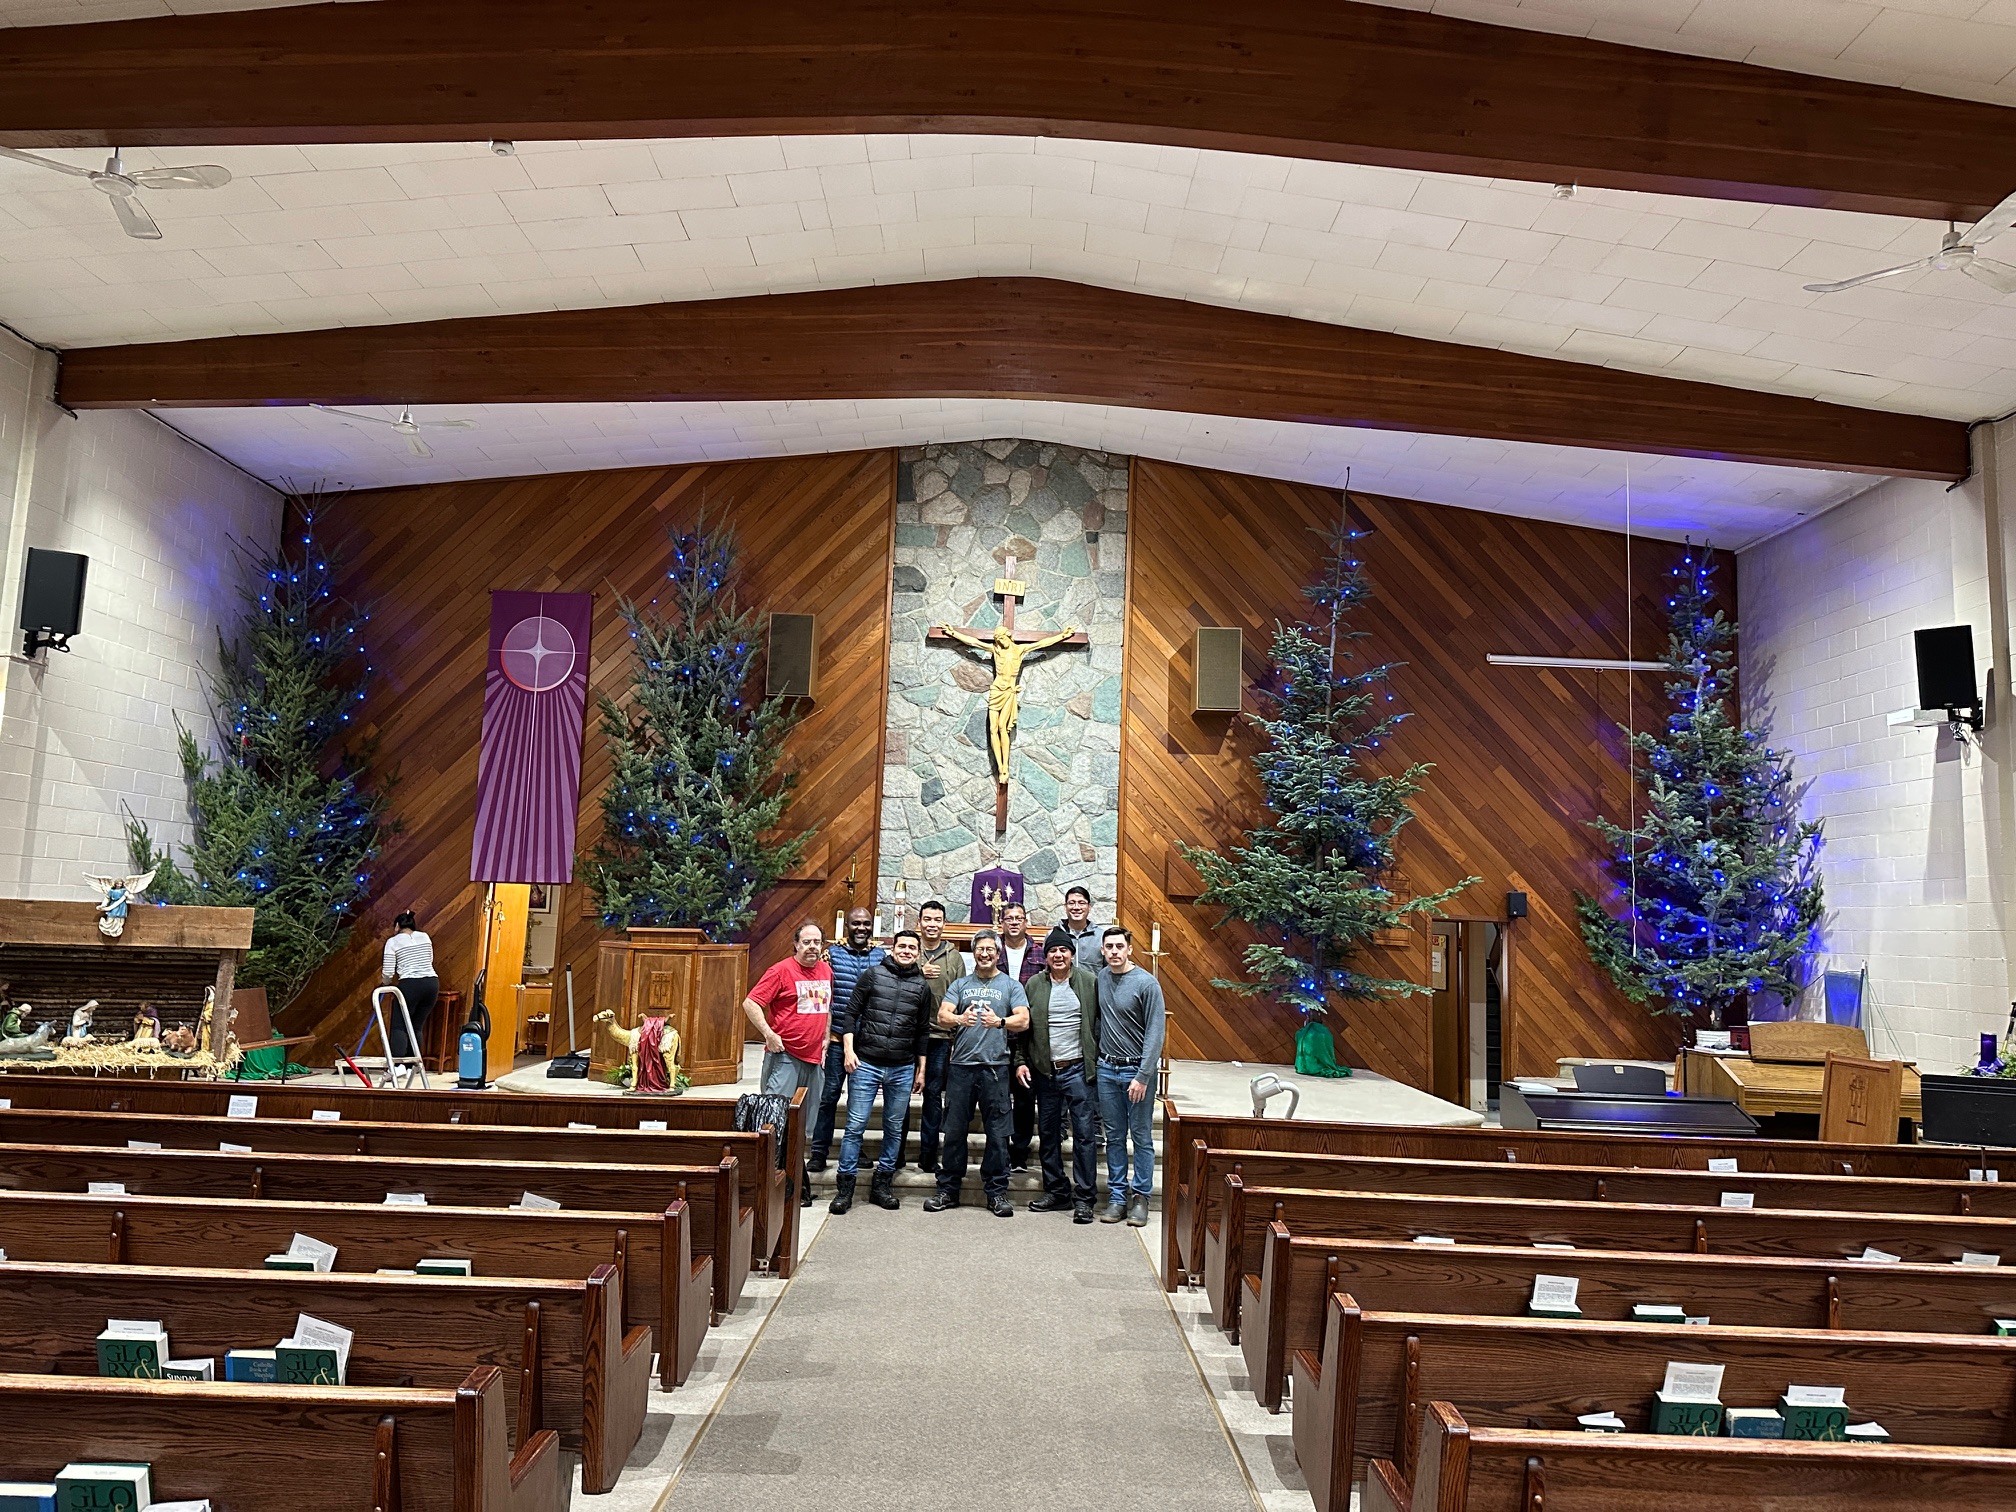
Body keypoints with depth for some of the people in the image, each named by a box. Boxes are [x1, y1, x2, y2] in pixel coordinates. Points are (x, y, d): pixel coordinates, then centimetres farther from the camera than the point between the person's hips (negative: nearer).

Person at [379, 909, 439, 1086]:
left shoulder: (393, 942, 1)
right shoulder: (425, 937, 14)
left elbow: (388, 973, -1)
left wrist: (384, 980, 21)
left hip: (410, 985, -5)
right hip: (432, 983, 5)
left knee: (398, 1026, -1)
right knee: (417, 1026, 11)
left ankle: (397, 1066, -17)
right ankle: (411, 1066, 8)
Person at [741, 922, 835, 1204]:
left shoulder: (826, 971, 11)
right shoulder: (782, 971, -9)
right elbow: (750, 1003, -12)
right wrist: (769, 1035, -17)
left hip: (814, 1058, 7)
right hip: (784, 1056, -6)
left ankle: (799, 1184, 21)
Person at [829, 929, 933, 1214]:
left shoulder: (922, 987, 7)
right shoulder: (873, 975, 0)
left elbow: (923, 1031, 13)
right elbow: (850, 1012, -1)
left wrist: (921, 1067, 12)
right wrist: (848, 1049, -9)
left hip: (902, 1069, 3)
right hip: (866, 1064, -3)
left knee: (894, 1129, 9)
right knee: (856, 1126, -2)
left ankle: (882, 1185, 21)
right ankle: (845, 1187, 6)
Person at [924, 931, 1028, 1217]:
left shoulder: (1011, 985, 8)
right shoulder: (960, 984, 14)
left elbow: (1023, 1021, -4)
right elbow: (942, 1016, 1)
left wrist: (1000, 1022, -24)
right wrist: (959, 1019, -22)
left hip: (995, 1067, -2)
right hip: (961, 1065, 2)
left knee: (997, 1133, 1)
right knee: (954, 1131, 6)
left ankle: (997, 1192, 10)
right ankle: (948, 1190, 16)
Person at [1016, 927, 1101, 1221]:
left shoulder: (1088, 981, -2)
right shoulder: (1034, 985, 5)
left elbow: (1099, 1022, -1)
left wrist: (1097, 1060, -7)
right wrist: (1020, 1061, 2)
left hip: (1077, 1068, -3)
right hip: (1044, 1070, 3)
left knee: (1083, 1133, -3)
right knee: (1048, 1134, 11)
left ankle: (1083, 1197, 4)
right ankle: (1056, 1191, 23)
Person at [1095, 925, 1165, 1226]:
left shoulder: (1147, 983, -12)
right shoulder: (1100, 979, 3)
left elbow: (1155, 1034, -13)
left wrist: (1143, 1076, -16)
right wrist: (1095, 1060, 6)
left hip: (1137, 1069, -4)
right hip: (1107, 1069, 4)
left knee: (1141, 1137, 3)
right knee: (1115, 1137, 10)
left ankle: (1140, 1196, 12)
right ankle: (1117, 1196, 18)